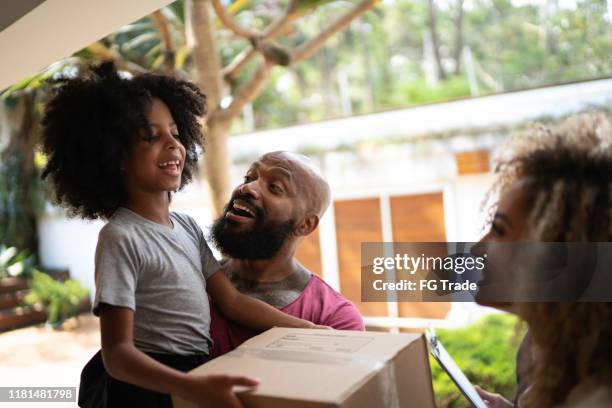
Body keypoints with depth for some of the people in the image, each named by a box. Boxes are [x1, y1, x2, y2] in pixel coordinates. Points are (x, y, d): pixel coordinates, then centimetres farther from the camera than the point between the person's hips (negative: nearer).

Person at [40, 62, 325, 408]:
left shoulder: (189, 227, 4)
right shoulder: (120, 237, -19)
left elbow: (233, 302, 3)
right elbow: (117, 353, -23)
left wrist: (315, 331, 0)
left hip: (196, 376, 7)